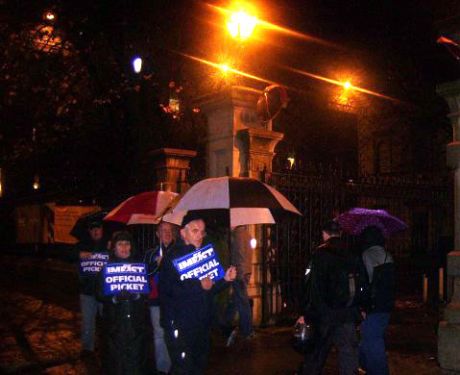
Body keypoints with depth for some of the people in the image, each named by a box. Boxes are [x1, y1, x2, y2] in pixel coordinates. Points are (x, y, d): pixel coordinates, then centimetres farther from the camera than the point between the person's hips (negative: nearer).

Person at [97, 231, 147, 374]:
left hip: (135, 320, 1)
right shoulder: (107, 267, 3)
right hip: (114, 320, -1)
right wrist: (114, 298, -19)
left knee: (135, 356, 0)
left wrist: (136, 295, -15)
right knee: (115, 357, -1)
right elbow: (100, 294, -2)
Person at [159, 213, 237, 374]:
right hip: (179, 324, -7)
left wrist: (225, 279, -1)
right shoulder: (173, 256, -10)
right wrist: (199, 285, -25)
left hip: (202, 324, 7)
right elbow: (167, 289, -24)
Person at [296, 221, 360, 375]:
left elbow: (314, 287, -13)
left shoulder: (320, 254, -9)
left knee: (316, 352, 12)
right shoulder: (351, 256, 5)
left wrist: (306, 314, -10)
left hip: (325, 315, -3)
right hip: (347, 316, 3)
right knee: (348, 353, 5)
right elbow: (358, 286, 11)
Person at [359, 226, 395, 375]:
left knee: (372, 344, -1)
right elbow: (391, 283, 17)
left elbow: (367, 282, -19)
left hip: (373, 308, -9)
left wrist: (364, 307, -17)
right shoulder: (387, 256, 12)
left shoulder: (368, 255, -13)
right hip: (386, 305, 9)